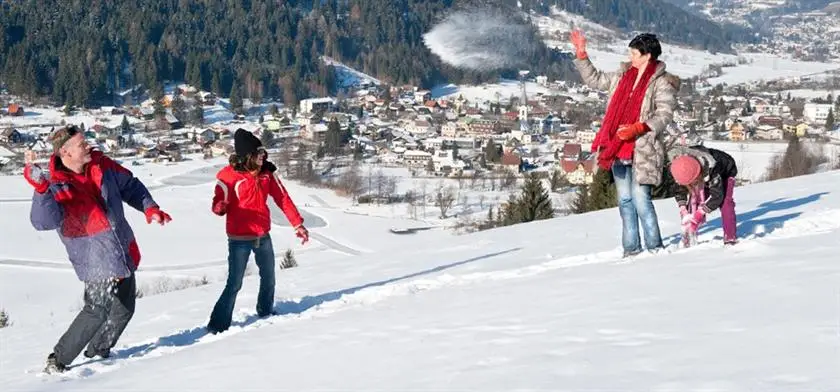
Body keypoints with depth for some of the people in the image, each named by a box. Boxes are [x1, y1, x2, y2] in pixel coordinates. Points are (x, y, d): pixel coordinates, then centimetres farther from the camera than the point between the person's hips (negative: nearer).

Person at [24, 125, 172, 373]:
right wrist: (40, 187, -47)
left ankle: (98, 352, 36)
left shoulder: (101, 165, 0)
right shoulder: (56, 187, -17)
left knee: (124, 310, 15)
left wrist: (149, 208, 1)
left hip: (125, 254, 7)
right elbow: (43, 221, -34)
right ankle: (57, 361, -2)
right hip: (95, 263, -7)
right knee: (97, 311, -17)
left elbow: (130, 186, 14)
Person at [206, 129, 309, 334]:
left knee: (268, 278, 20)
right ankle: (218, 326, 2)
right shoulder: (228, 175, -15)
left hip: (263, 236, 6)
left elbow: (282, 198, 4)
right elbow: (219, 205, -12)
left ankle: (265, 312, 42)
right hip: (240, 238, -6)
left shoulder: (267, 171, -1)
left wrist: (297, 224, 5)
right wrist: (219, 207, -37)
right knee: (234, 284, -7)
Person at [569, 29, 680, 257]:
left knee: (640, 200, -12)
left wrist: (638, 128, -25)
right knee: (625, 200, 10)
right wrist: (581, 54, 17)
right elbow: (594, 79, 24)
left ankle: (655, 248, -2)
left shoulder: (662, 83, -6)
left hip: (642, 149, -7)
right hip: (618, 147, 7)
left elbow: (664, 115, -14)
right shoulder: (623, 76, 14)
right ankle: (631, 248, 16)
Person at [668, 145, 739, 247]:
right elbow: (680, 190, -14)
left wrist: (699, 213, -40)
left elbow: (716, 195, -39)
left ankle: (730, 239, -17)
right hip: (705, 178, 4)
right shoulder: (679, 169, -32)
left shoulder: (711, 168, -46)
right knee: (693, 203, -10)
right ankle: (689, 239, -6)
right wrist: (683, 210, -27)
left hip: (725, 172, -4)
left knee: (725, 202, -21)